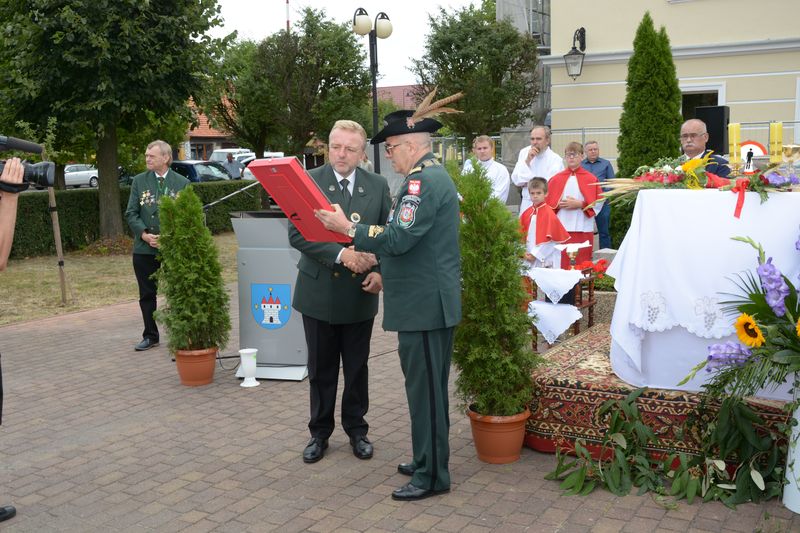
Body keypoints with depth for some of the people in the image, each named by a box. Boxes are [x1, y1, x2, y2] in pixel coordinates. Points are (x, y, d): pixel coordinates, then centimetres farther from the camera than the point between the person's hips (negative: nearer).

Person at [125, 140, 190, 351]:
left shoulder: (182, 183, 0)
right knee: (147, 294, 12)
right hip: (144, 249, 3)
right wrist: (145, 234, -11)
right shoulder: (139, 181, 6)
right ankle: (150, 336, 25)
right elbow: (131, 213, 4)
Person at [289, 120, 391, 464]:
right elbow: (297, 234, -14)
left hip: (360, 293, 1)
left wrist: (381, 271, -12)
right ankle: (320, 432, 28)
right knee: (321, 370, 11)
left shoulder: (378, 186, 1)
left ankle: (357, 430, 29)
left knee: (357, 368, 13)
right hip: (319, 291, -1)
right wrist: (341, 254, -24)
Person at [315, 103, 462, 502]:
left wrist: (349, 228, -18)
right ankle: (429, 460, 31)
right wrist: (386, 272, 21)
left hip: (424, 304, -11)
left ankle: (431, 476, 8)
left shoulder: (423, 181, -17)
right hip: (432, 299, 11)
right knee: (430, 387, 18)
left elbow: (398, 239, -25)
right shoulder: (433, 175, 16)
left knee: (425, 390, -2)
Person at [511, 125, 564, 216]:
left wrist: (529, 183, -2)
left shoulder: (556, 160, -11)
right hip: (527, 204, 4)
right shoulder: (524, 152, 4)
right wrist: (527, 160, -11)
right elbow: (516, 180, 0)